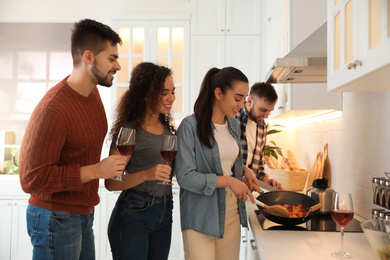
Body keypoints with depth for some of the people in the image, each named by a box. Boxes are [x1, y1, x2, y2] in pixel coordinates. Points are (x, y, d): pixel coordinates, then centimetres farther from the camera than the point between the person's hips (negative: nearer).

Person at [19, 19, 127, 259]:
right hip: (56, 219, -8)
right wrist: (96, 170, -24)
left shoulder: (92, 92, 3)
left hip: (84, 213, 8)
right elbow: (31, 179, -24)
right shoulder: (53, 109, -24)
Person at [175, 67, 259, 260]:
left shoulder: (234, 125, 10)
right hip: (200, 215, -6)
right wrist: (227, 181, -19)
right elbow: (185, 177, -17)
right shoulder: (190, 126, -13)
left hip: (231, 211, 6)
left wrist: (244, 171, 4)